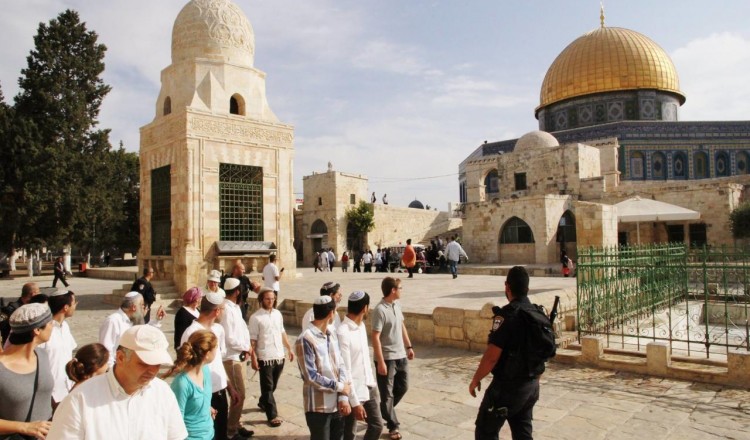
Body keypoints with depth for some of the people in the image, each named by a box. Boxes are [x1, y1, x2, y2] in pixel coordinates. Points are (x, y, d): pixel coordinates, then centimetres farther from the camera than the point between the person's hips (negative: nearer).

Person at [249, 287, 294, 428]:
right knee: (267, 387, 2)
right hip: (265, 357, -6)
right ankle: (272, 416, 11)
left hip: (279, 356, 6)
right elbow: (252, 340, -10)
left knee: (273, 385, 20)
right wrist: (253, 358, -14)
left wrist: (289, 348, 15)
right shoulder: (255, 317, -10)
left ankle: (262, 402, 43)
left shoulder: (278, 313, 7)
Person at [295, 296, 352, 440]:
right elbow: (311, 376, -20)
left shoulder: (331, 335, 7)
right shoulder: (305, 339, -18)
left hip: (336, 404, 7)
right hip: (318, 407, -7)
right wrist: (340, 387, -13)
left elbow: (340, 365, 4)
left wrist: (343, 397, -8)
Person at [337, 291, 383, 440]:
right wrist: (355, 403, -21)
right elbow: (345, 371, -23)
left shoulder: (361, 326, 3)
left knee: (377, 425, 17)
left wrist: (372, 381, 18)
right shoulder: (342, 333, -25)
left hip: (369, 387, 8)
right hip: (353, 392, -8)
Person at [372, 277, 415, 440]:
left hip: (400, 355, 8)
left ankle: (382, 412, 40)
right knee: (387, 393, 6)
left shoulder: (397, 304, 4)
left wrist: (408, 346, 17)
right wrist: (380, 362, -21)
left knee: (402, 387, 19)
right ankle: (393, 426, 21)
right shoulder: (380, 310, -21)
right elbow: (375, 337, -21)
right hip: (387, 358, -8)